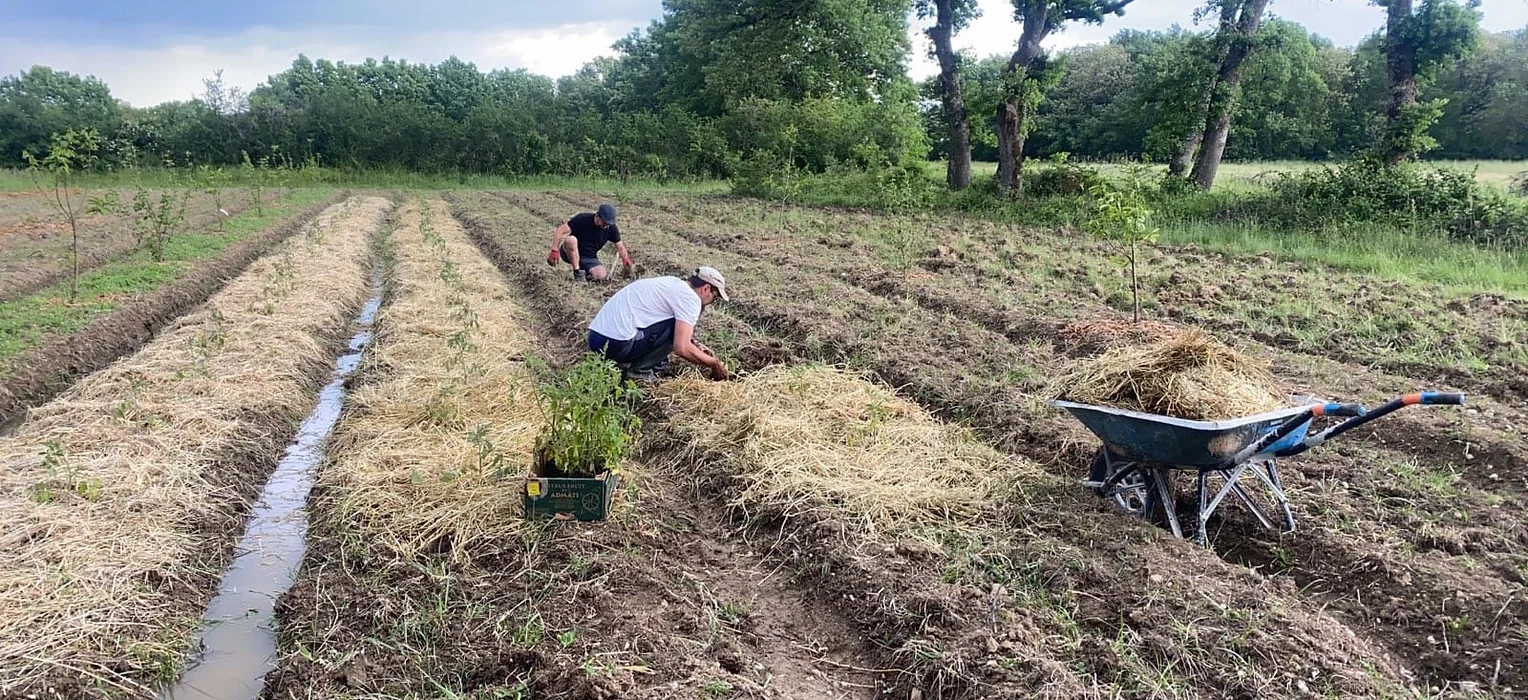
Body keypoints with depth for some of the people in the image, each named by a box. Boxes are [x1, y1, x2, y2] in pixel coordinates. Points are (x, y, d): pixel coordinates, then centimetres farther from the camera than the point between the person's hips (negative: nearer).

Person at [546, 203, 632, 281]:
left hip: (590, 258, 3)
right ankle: (577, 272, -19)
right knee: (571, 240, -36)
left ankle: (586, 271, 9)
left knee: (602, 275, -26)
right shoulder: (583, 219, -17)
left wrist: (625, 259, -21)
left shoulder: (611, 228, -6)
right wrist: (554, 251, -27)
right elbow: (560, 231, -17)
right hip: (570, 254, -2)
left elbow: (620, 246, 1)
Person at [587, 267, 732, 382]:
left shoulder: (672, 284, 20)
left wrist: (698, 347, 25)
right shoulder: (690, 297, -8)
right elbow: (682, 348, -16)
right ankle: (640, 371, -3)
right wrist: (714, 364, -3)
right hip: (617, 344, -9)